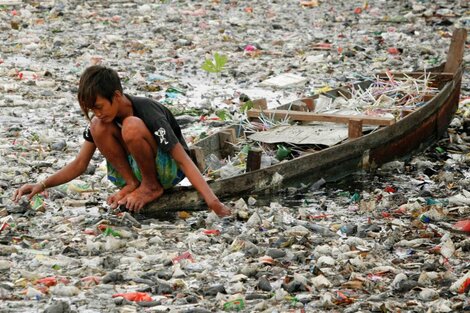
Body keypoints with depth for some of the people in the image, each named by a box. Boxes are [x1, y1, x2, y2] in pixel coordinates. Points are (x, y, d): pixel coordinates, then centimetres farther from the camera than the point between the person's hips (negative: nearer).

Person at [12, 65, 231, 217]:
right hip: (132, 167, 6)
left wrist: (213, 203, -38)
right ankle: (132, 183, -10)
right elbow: (80, 164, -3)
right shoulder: (101, 117, -8)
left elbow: (184, 160, -29)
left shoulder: (148, 113, -27)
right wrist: (42, 185, -17)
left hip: (168, 170, -6)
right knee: (98, 127, -20)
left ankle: (152, 187, -15)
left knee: (131, 126, -34)